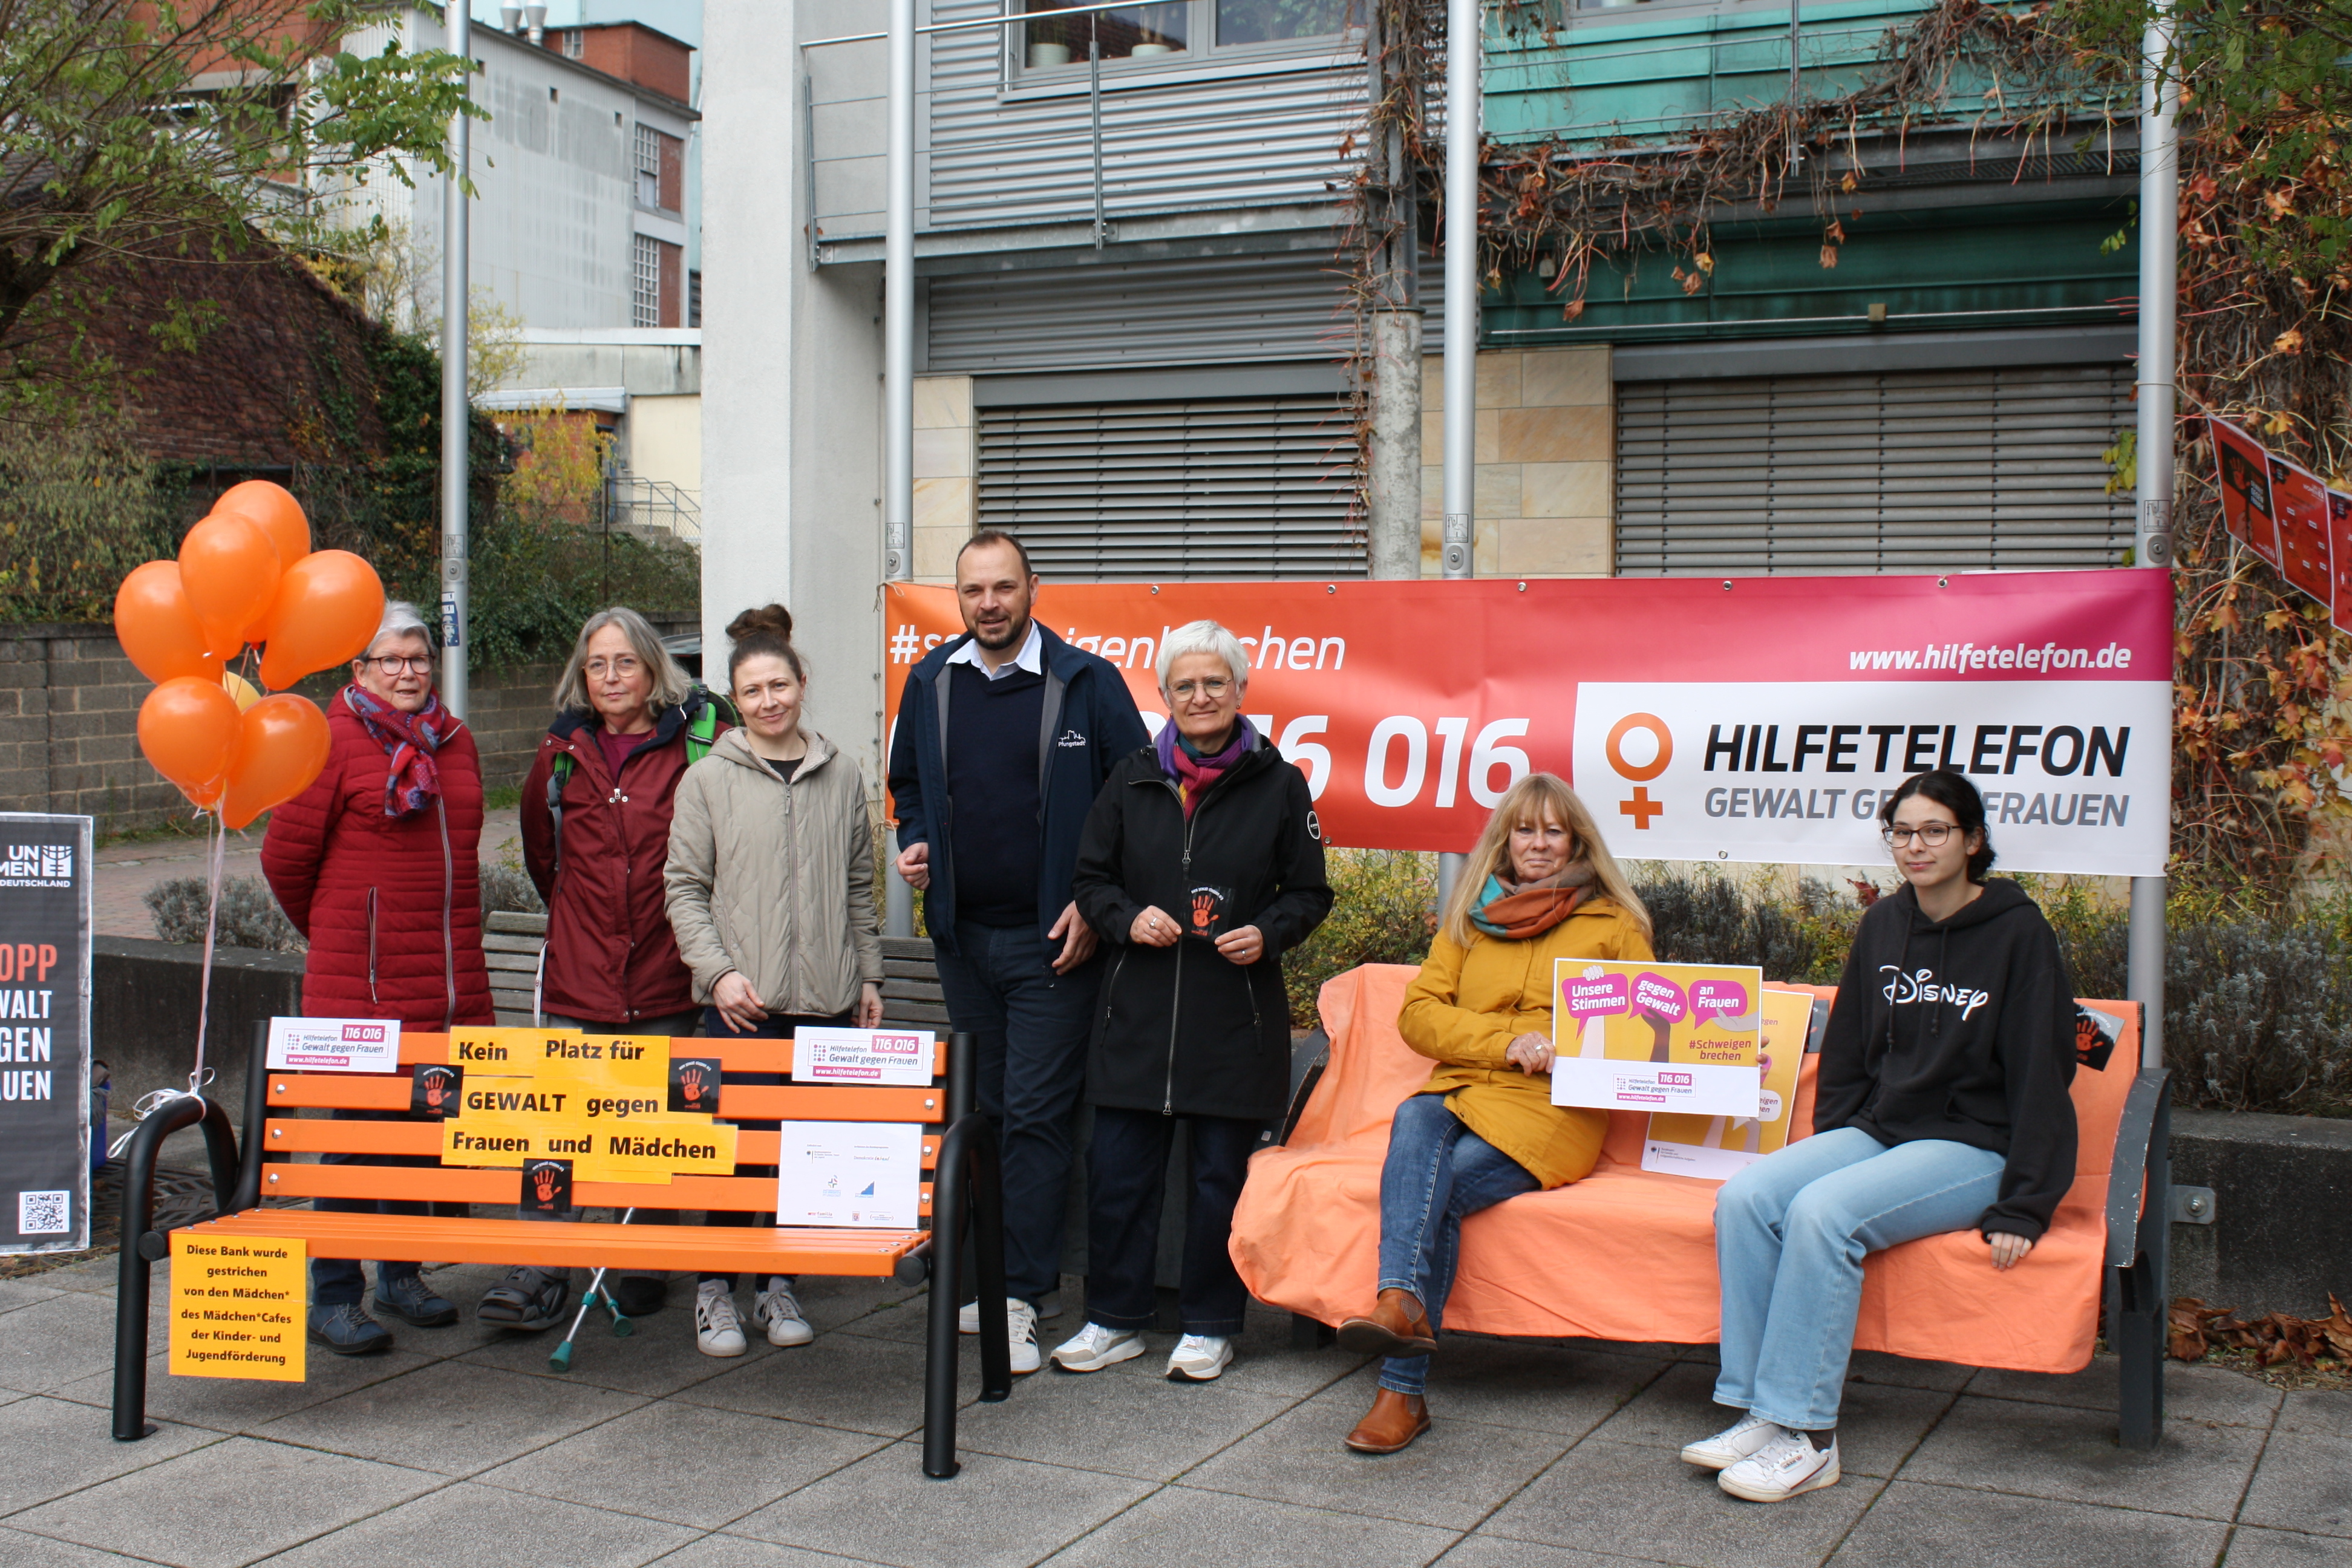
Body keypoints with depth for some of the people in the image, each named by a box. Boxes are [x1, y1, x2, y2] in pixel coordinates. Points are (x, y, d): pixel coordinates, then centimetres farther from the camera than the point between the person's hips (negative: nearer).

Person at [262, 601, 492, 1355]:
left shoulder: (455, 740, 13)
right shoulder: (335, 741, -6)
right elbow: (285, 856, -1)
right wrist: (333, 931, 12)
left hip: (451, 981, 6)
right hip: (363, 982, -6)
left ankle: (402, 1276, 28)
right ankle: (334, 1299, 9)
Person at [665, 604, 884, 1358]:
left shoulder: (841, 775, 11)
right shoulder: (708, 779, 3)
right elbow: (685, 888, 2)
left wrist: (869, 976, 13)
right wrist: (719, 970, -9)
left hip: (827, 997, 3)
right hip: (742, 1000, -3)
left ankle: (781, 1286, 19)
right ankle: (716, 1290, 10)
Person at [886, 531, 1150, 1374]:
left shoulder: (1085, 683, -5)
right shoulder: (930, 683, 8)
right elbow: (908, 785, 23)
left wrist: (1093, 904, -9)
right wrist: (914, 845, 3)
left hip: (1051, 940, -5)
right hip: (962, 935, 5)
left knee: (1034, 1115, -6)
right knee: (980, 1111, 13)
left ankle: (1020, 1298, -2)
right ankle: (984, 1274, 23)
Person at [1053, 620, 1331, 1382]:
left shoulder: (1279, 785, 2)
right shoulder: (1132, 780, 7)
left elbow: (1310, 892, 8)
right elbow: (1090, 880, 13)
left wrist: (1268, 933, -11)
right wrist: (1128, 918, -7)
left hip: (1236, 1015, -2)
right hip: (1137, 1010, 2)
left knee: (1221, 1174, 5)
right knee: (1118, 1168, 3)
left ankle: (1210, 1327, 19)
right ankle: (1116, 1319, 18)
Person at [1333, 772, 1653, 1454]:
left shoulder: (1614, 923, 14)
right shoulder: (1467, 917, 20)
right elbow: (1418, 1014, 9)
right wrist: (1507, 1040, -7)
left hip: (1552, 1109, -2)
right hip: (1460, 1089, 3)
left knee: (1442, 1183, -29)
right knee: (1414, 1122, -34)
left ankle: (1403, 1389, -34)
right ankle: (1403, 1302, -49)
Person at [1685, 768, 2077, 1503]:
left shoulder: (2017, 932, -7)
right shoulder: (1883, 926, 11)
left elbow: (2041, 1074, -10)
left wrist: (2023, 1207, -15)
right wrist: (1829, 1146, 7)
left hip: (1973, 1147, -6)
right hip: (1876, 1131, 6)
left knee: (1822, 1211, -31)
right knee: (1745, 1197, -20)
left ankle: (1805, 1435, -25)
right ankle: (1762, 1410, -19)